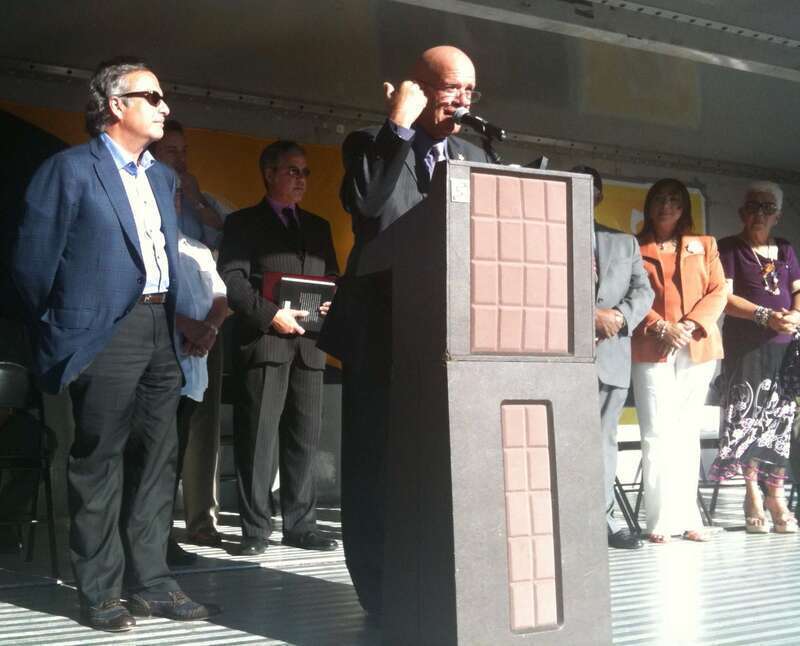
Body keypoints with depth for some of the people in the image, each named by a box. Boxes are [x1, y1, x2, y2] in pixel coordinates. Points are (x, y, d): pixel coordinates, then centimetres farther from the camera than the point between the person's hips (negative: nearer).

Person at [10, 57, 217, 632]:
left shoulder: (163, 178, 18)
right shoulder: (70, 169, -5)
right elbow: (33, 261, -5)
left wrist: (174, 321, 14)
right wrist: (62, 329, 2)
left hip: (159, 331, 7)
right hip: (106, 334, -7)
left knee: (157, 460, 9)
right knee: (99, 464, 0)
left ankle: (150, 581, 18)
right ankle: (100, 593, 9)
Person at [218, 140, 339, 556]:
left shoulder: (318, 227, 22)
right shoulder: (243, 223, 6)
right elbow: (232, 279, -6)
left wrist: (332, 303, -1)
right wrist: (270, 314, -16)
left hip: (308, 344, 5)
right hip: (263, 341, -5)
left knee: (304, 438, 5)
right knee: (258, 438, -4)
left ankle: (300, 526, 12)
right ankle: (255, 529, 1)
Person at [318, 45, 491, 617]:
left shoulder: (475, 157, 17)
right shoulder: (371, 146, 1)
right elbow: (370, 210, -19)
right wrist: (398, 127, -15)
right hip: (385, 330, -4)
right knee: (381, 463, 2)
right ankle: (384, 589, 13)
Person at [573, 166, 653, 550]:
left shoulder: (625, 242, 21)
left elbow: (643, 291, 12)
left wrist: (619, 316, -8)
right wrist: (589, 314, -12)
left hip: (612, 353, 4)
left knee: (605, 438, 7)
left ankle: (602, 517, 12)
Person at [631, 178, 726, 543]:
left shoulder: (705, 246, 16)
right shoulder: (636, 248, 9)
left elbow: (718, 292, 7)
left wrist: (691, 326, -9)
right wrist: (662, 328, -13)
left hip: (698, 349, 3)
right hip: (651, 349, -3)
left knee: (687, 432, 8)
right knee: (657, 433, -7)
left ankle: (688, 517, 13)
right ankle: (661, 520, -4)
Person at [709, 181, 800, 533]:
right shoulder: (729, 248, 5)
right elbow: (724, 297, -5)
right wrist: (766, 316, -16)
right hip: (744, 345, -4)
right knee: (747, 416, -7)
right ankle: (753, 495, 1)